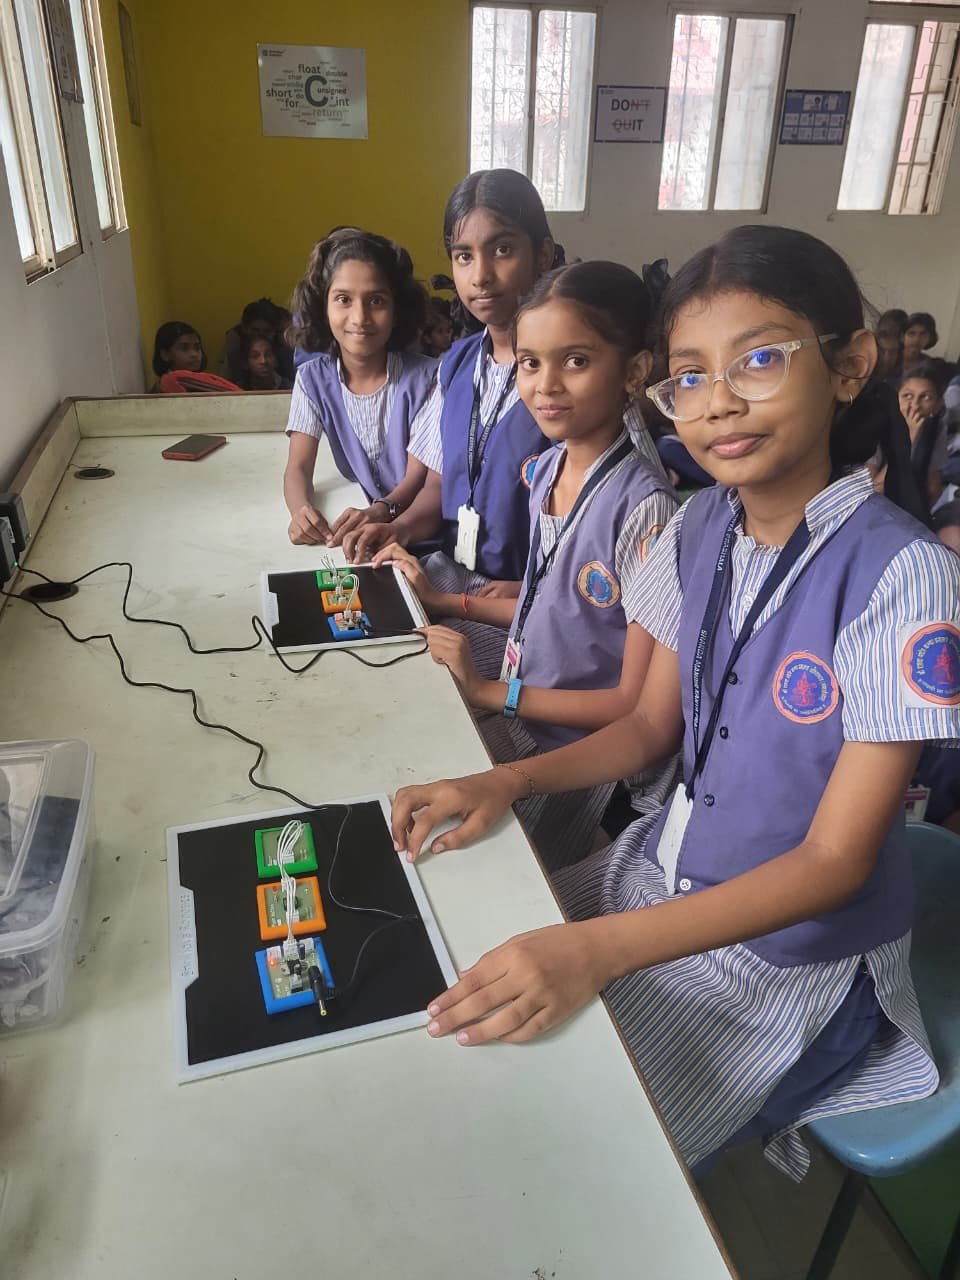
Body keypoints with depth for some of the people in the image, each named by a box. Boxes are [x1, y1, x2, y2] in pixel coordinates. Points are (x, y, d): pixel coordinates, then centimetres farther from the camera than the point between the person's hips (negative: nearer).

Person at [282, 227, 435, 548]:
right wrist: (301, 510, -29)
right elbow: (298, 467, -6)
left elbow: (420, 473, -12)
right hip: (355, 518, 2)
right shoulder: (313, 379, -1)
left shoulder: (423, 377, -9)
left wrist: (383, 511, -33)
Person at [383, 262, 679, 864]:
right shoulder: (548, 468, -1)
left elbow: (637, 704, -20)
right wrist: (446, 601, 9)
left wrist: (492, 691, -17)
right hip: (519, 719, 7)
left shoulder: (643, 506, -24)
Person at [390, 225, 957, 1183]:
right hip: (668, 868, 6)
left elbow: (835, 861, -22)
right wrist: (505, 782, -12)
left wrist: (600, 947, -31)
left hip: (795, 943, -5)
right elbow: (650, 724, 4)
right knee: (464, 982, 4)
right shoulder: (699, 529, -6)